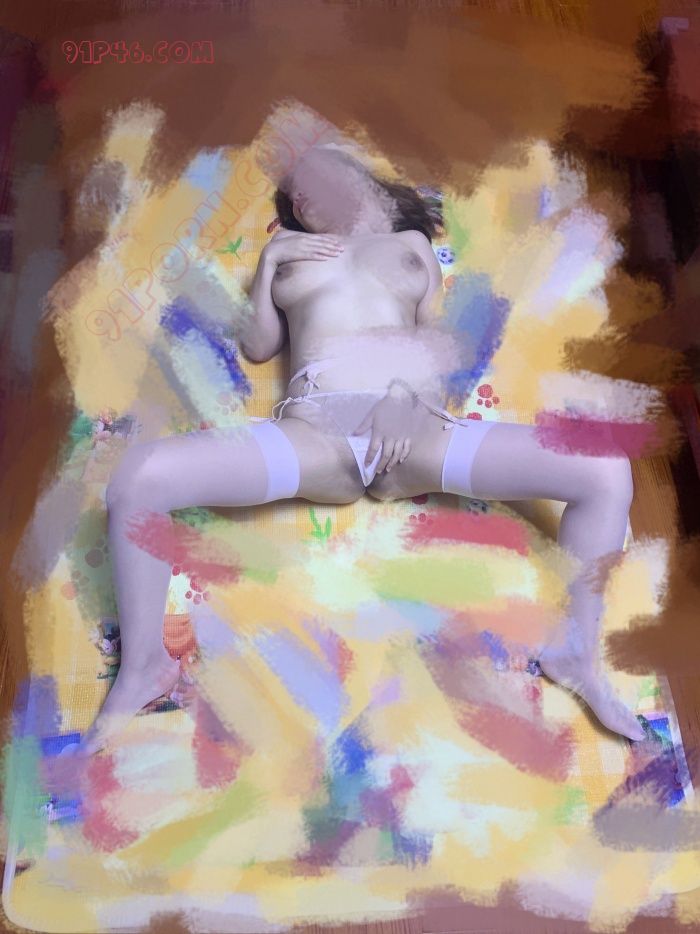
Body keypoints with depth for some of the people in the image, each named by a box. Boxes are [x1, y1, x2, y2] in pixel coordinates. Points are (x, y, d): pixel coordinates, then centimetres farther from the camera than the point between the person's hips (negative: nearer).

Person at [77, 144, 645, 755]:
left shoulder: (411, 242, 30)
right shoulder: (287, 249, 32)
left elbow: (443, 341, 15)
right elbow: (257, 347, 23)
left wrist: (408, 391, -5)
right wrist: (268, 263, 13)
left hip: (417, 428, 1)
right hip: (314, 432, 0)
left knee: (607, 472, -16)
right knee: (139, 477, -23)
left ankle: (575, 655, 5)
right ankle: (144, 667, -1)